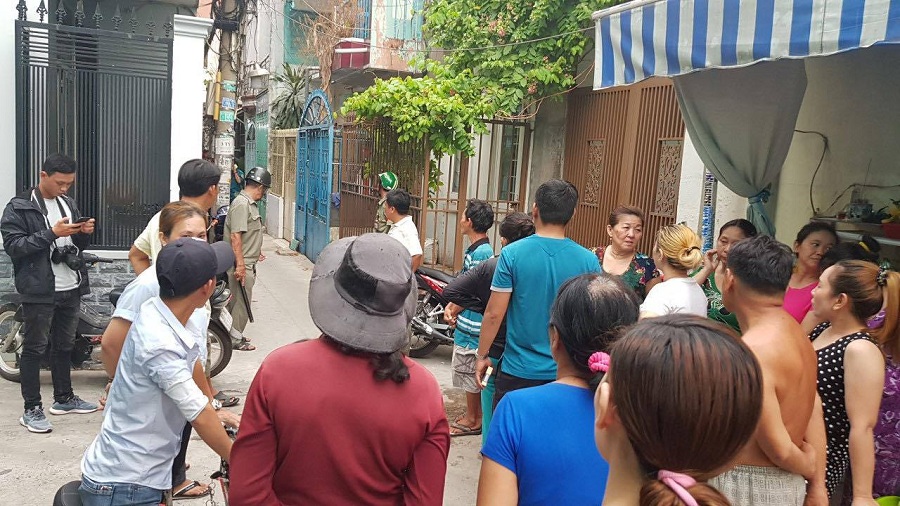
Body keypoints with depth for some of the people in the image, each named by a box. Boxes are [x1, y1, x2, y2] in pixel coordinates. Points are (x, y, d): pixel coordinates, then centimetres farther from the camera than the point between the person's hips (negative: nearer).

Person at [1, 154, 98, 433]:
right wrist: (52, 234, -24)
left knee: (64, 346, 16)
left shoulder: (69, 203, 14)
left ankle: (64, 398, 29)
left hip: (70, 288, 7)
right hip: (39, 290, -6)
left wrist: (84, 233, -3)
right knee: (34, 348, 1)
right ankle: (31, 409, 8)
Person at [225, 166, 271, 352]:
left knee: (238, 300, 17)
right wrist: (240, 265, -26)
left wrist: (256, 252, 32)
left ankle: (235, 334, 27)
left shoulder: (250, 204, 13)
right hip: (242, 264, -10)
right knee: (242, 301, -2)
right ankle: (235, 339, 8)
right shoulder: (241, 204, -18)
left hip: (247, 262, 10)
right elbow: (235, 236, -24)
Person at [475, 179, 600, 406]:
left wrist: (482, 356, 5)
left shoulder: (512, 254, -11)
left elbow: (494, 314, -9)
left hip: (518, 370, -1)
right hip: (567, 372, 2)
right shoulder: (588, 261, -7)